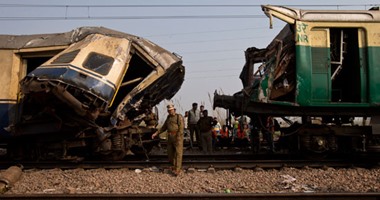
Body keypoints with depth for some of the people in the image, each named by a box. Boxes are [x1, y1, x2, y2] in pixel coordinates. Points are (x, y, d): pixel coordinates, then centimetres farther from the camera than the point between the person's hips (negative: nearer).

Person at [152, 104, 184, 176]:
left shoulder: (179, 117, -7)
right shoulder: (168, 118, 15)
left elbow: (181, 128, -15)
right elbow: (164, 127, 19)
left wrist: (178, 137, -23)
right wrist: (156, 133, 11)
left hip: (178, 137, -7)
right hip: (170, 138, 7)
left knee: (178, 153, -8)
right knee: (170, 153, 9)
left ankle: (177, 170, -9)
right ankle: (173, 166, 27)